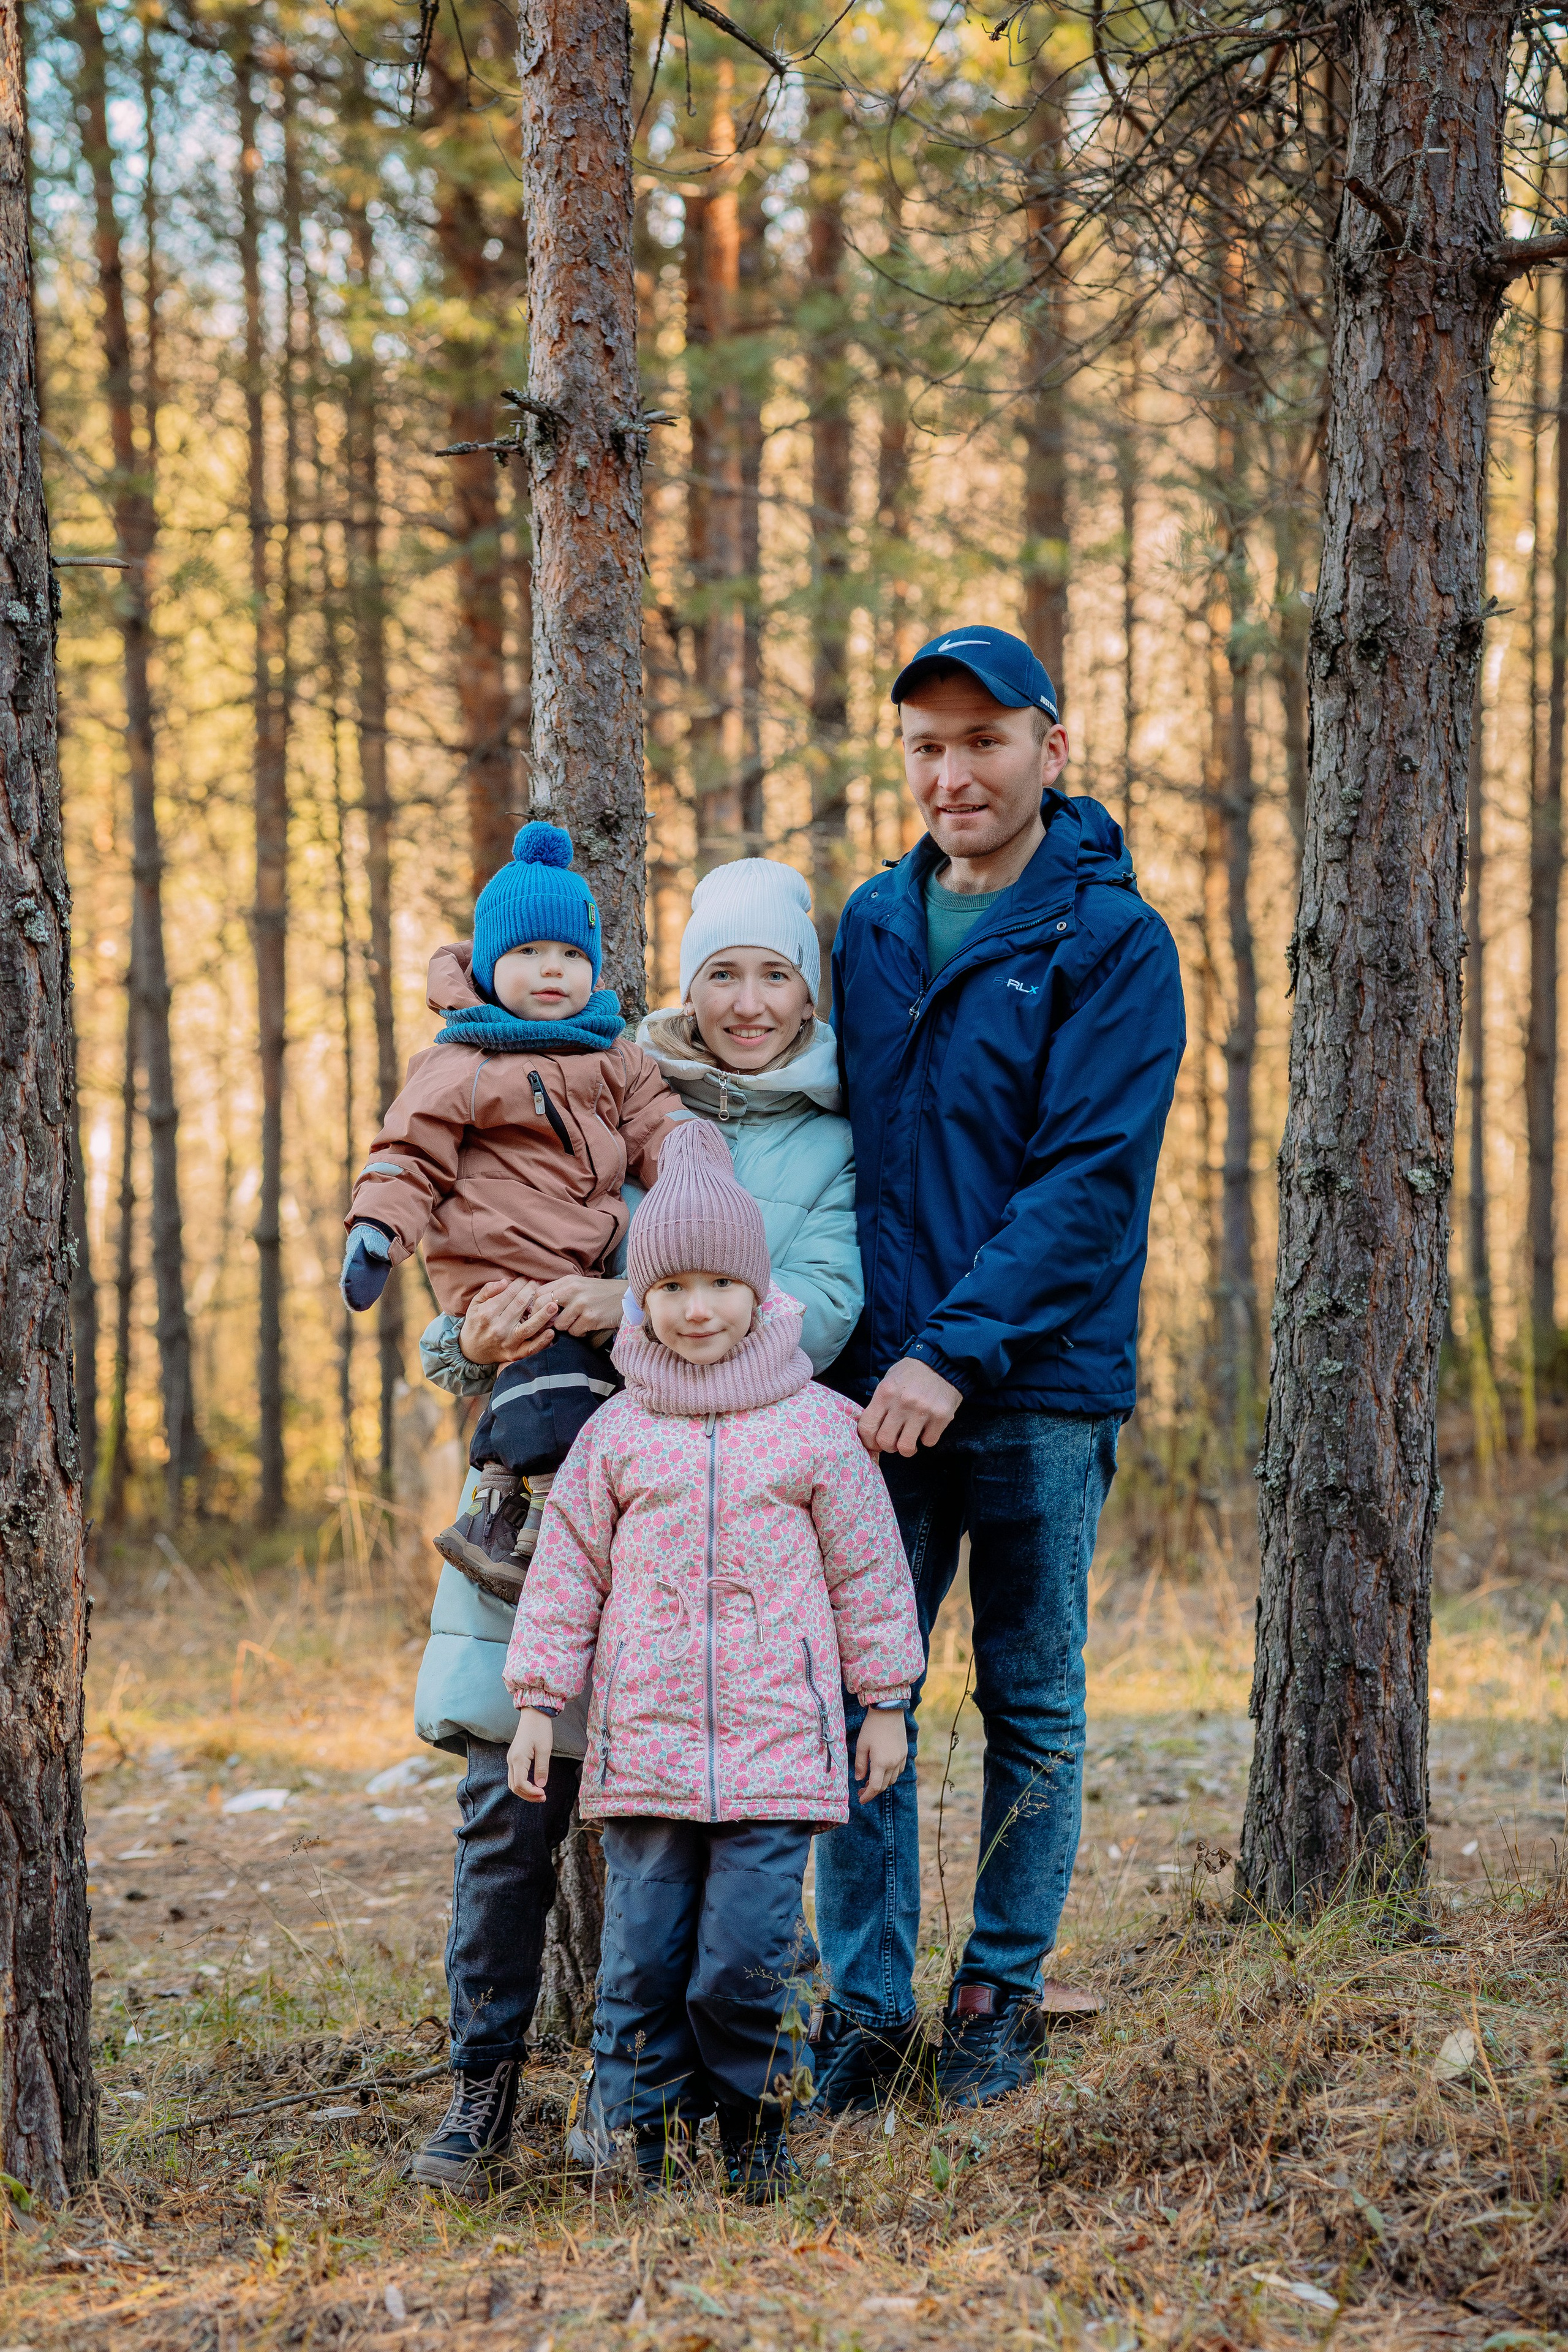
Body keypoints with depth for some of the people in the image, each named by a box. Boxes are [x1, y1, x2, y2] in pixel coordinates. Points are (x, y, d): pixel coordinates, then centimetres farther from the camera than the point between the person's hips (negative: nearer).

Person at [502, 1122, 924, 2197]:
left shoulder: (814, 1427, 3)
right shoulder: (618, 1434, 6)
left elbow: (867, 1566, 9)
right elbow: (567, 1570, 11)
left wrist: (885, 1701, 10)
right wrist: (538, 1702, 7)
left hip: (776, 1742, -2)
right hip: (644, 1738, 2)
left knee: (747, 1956, -6)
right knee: (644, 1955, 2)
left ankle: (758, 2131, 12)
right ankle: (643, 2136, 13)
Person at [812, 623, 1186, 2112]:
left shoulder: (1113, 942, -5)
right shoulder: (871, 926, 11)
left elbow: (1091, 1178, -13)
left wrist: (959, 1351, -20)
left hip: (1041, 1388, -4)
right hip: (882, 1377, 4)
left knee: (1033, 1705, 6)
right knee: (855, 1695, 1)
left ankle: (1002, 1993, 17)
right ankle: (864, 2006, 8)